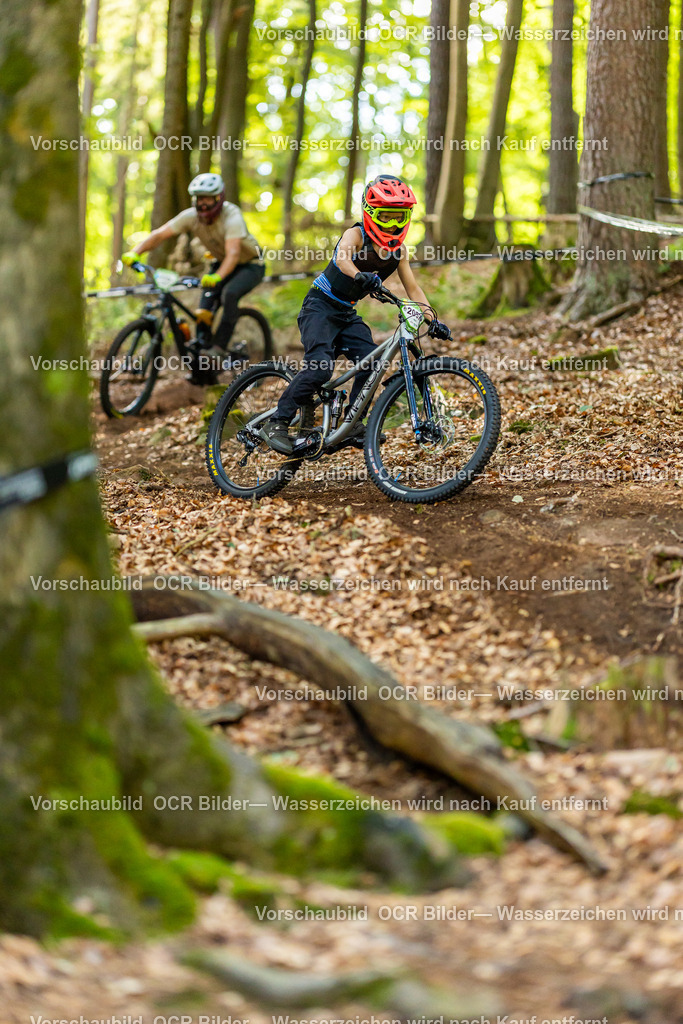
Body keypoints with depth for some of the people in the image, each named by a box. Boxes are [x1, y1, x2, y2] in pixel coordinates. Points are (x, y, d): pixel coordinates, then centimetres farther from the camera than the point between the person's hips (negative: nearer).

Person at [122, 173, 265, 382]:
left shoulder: (231, 216, -32)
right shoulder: (191, 216, -17)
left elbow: (233, 253, -46)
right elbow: (159, 234, -21)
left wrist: (217, 277, -64)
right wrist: (134, 253, -37)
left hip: (250, 264, -6)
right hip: (221, 263, 6)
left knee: (229, 294, -35)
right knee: (203, 314, -10)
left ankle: (218, 350, -27)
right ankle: (204, 373, 0)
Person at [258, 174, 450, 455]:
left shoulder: (398, 250, 1)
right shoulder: (356, 235, -18)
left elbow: (413, 288, 2)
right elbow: (342, 256, -40)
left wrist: (432, 320, -12)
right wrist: (359, 276, -61)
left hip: (347, 314, 6)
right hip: (320, 307, -6)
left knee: (371, 361, -14)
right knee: (319, 368, -24)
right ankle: (276, 423, -17)